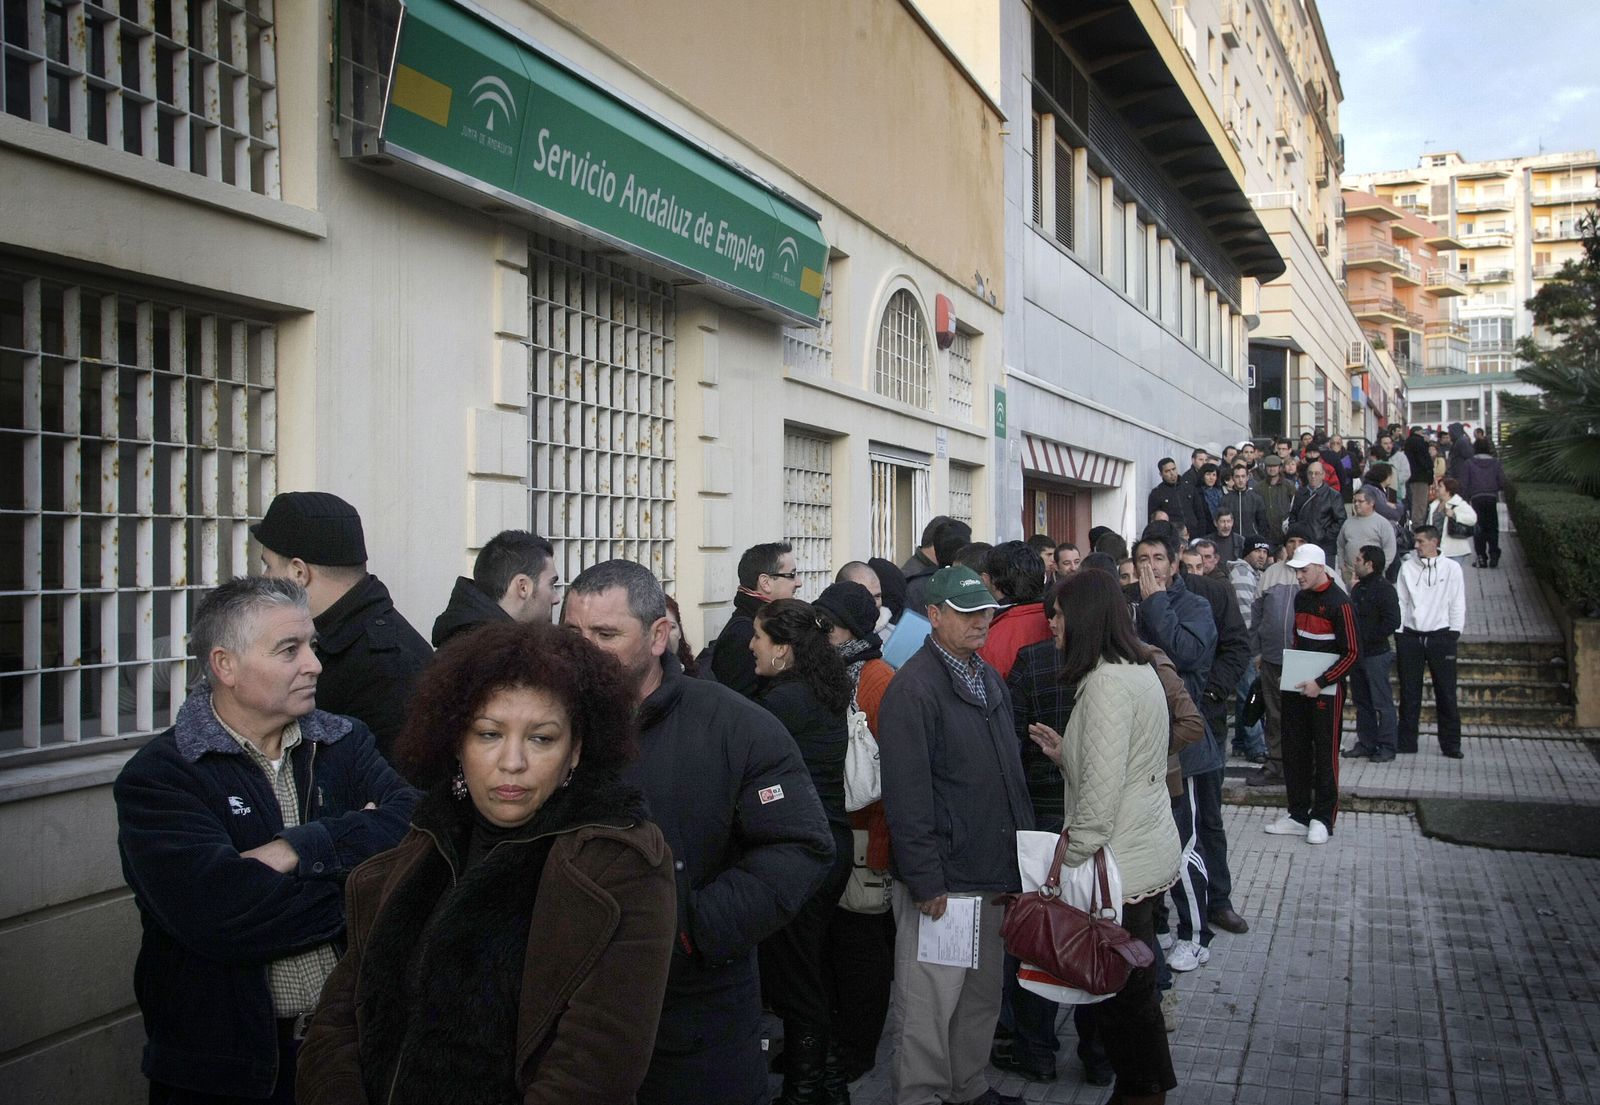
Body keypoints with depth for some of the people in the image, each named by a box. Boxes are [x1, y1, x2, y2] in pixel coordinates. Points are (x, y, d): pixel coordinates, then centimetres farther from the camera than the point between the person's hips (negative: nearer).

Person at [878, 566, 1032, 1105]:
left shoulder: (988, 678, 12)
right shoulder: (914, 687, -15)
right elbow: (906, 795, -19)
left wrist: (1023, 849, 16)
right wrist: (925, 881, -20)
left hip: (994, 876, 8)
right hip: (941, 881, -8)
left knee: (982, 996, 19)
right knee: (929, 1005, 1)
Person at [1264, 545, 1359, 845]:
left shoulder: (1339, 603, -14)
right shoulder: (1301, 598, 10)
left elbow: (1353, 653, -16)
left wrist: (1320, 683, -20)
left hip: (1326, 691, -7)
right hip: (1298, 687, 8)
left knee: (1325, 754, 0)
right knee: (1294, 751, 10)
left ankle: (1322, 819, 10)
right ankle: (1298, 815, 19)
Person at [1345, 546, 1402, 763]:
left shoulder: (1384, 589, -12)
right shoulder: (1357, 588, 14)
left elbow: (1392, 622, -20)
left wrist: (1366, 638, -19)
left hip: (1376, 655, -8)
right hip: (1357, 653, 9)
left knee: (1382, 703, -1)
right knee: (1362, 701, 13)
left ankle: (1386, 747, 5)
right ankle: (1366, 743, 21)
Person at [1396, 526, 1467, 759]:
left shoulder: (1451, 568, 2)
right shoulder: (1407, 567, 6)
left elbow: (1458, 603, 2)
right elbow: (1401, 601, 7)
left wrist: (1454, 634, -4)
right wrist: (1398, 633, 2)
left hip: (1440, 635, -2)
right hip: (1410, 635, 2)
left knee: (1446, 693, 1)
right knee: (1409, 693, 5)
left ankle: (1450, 745, 8)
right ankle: (1406, 742, 12)